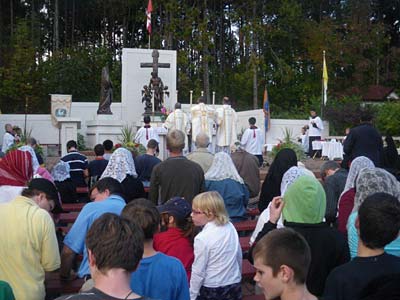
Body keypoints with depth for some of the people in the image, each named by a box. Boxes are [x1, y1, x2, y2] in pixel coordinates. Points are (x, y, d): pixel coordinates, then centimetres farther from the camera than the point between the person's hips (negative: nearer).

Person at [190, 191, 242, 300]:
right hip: (234, 287, 6)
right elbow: (239, 257, 8)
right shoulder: (230, 227, -3)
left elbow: (198, 272, -16)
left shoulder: (202, 238, -21)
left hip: (211, 291, -6)